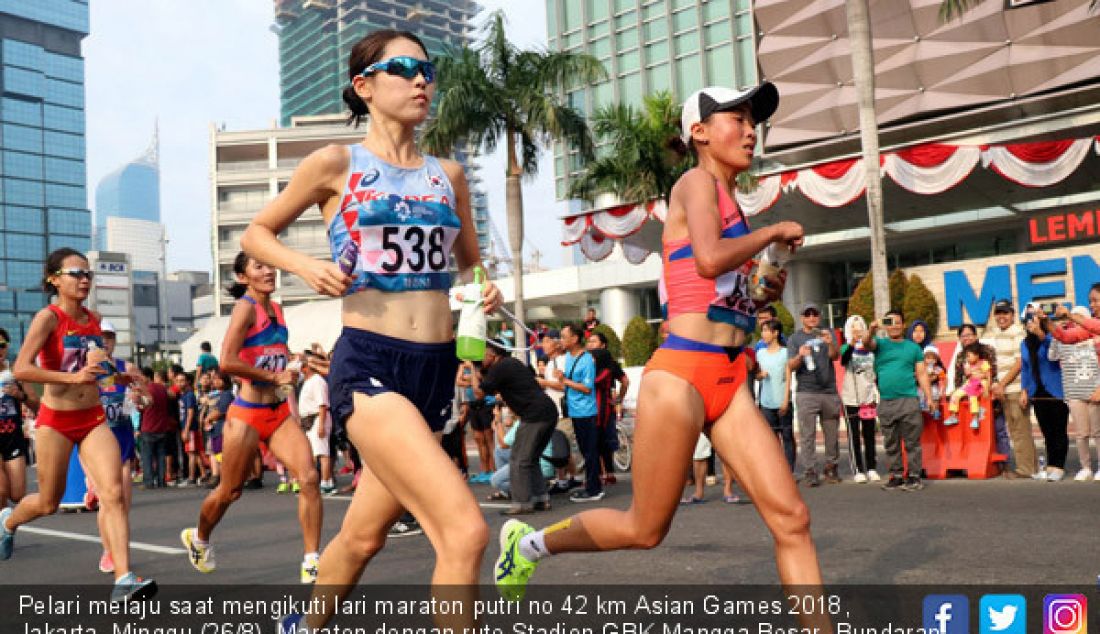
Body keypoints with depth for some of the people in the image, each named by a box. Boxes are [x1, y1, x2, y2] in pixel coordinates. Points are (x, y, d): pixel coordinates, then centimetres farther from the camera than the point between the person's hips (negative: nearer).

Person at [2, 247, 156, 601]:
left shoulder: (93, 319, 7)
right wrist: (73, 377, -31)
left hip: (94, 419, 4)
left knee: (113, 493, -14)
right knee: (49, 503, 13)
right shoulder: (48, 317, -11)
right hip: (56, 420, -4)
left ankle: (123, 579, -17)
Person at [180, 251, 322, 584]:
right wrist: (275, 376, -19)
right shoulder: (246, 306, -13)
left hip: (279, 412, 6)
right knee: (230, 492, 12)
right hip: (247, 415, -6)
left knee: (309, 477, -12)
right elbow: (227, 361, -25)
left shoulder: (275, 308, 11)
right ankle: (199, 538, 43)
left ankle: (312, 563, -6)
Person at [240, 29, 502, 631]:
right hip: (368, 366, -5)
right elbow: (257, 233, 11)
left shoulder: (448, 174, 12)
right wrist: (307, 266, -9)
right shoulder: (336, 164, 0)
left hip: (436, 371, 5)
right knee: (465, 530, -20)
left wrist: (485, 289, 2)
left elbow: (471, 261, 24)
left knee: (363, 535, 19)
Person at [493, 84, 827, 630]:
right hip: (681, 376, -8)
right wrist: (775, 231, -10)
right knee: (645, 529, 6)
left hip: (731, 382, 8)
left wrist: (765, 294, 12)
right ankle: (530, 541, 29)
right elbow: (710, 259, -26)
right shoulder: (696, 182, -5)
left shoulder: (728, 203, 19)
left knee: (791, 518, -2)